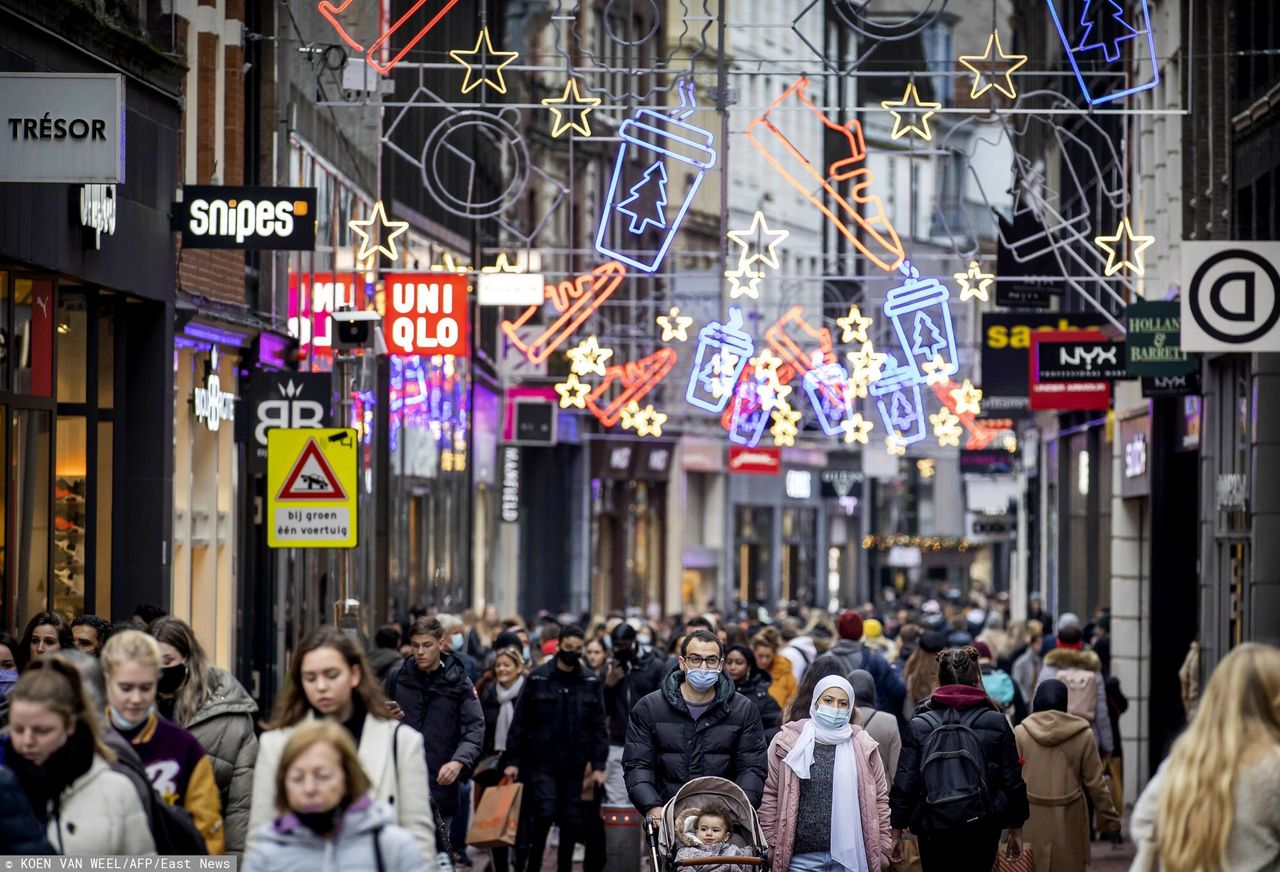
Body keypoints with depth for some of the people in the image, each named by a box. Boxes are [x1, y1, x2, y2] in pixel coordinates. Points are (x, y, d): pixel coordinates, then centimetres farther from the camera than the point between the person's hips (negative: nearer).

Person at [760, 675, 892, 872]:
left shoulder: (863, 747, 6)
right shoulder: (788, 742, 2)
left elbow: (880, 799, 9)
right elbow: (770, 795, 3)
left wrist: (881, 851, 5)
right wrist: (771, 847, 0)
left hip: (849, 856, 1)